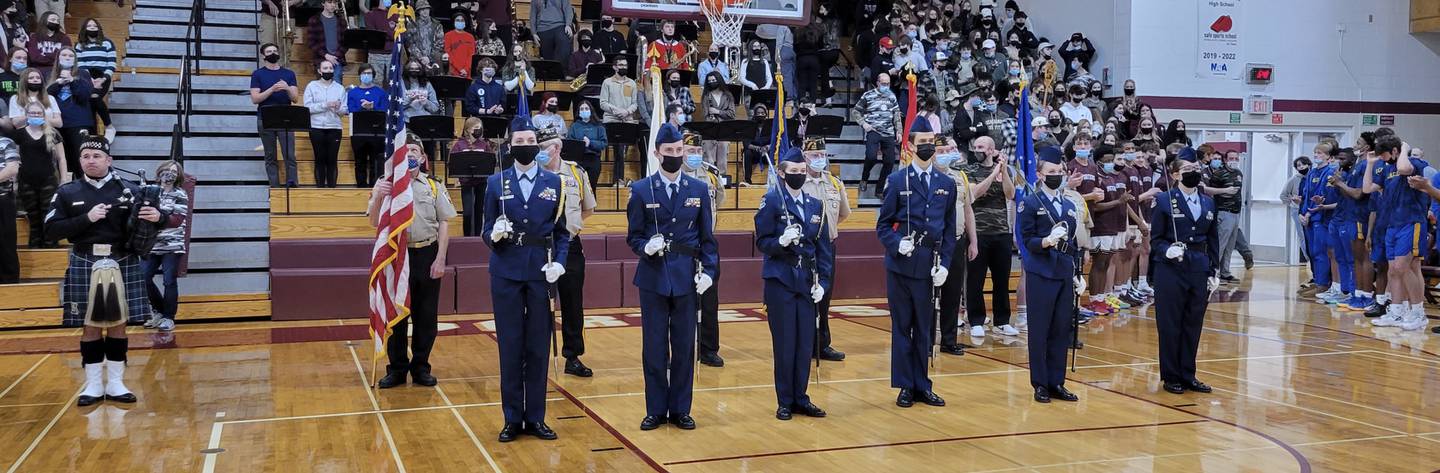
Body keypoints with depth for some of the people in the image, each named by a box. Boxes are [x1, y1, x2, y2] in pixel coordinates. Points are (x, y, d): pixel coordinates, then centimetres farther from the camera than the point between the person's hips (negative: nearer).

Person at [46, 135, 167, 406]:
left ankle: (115, 383, 16)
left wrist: (158, 216, -19)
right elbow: (51, 231, -3)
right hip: (84, 265, 0)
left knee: (118, 324, 6)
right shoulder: (66, 193, 2)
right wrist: (86, 218, -15)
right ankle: (94, 384, 17)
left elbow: (154, 215, 6)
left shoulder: (129, 190, 2)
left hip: (122, 265, 0)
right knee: (90, 325, 6)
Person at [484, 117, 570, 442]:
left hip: (541, 270, 0)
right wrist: (494, 234, -18)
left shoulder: (554, 182, 6)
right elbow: (487, 231, 4)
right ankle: (512, 419, 13)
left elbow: (562, 231, 6)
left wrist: (559, 262, -9)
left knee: (538, 345, 5)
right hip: (506, 272, 0)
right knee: (510, 345, 4)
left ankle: (535, 418, 15)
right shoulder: (496, 183, 5)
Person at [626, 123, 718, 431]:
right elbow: (633, 236, 2)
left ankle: (680, 410, 17)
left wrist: (709, 270, -6)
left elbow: (707, 237, 6)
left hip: (686, 277, 1)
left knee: (684, 346, 6)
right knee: (654, 346, 4)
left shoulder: (698, 190, 5)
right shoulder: (641, 190, 1)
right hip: (653, 277, -1)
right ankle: (655, 410, 15)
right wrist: (646, 247, -19)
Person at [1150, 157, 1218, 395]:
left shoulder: (1208, 203, 12)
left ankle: (1188, 375, 20)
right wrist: (1167, 250, -23)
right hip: (1171, 271, -4)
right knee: (1170, 326, 1)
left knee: (1194, 326, 9)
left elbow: (1213, 241, 14)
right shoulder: (1164, 201, -3)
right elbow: (1155, 239, -3)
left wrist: (1214, 272, 10)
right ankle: (1171, 377, 12)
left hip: (1199, 271, 5)